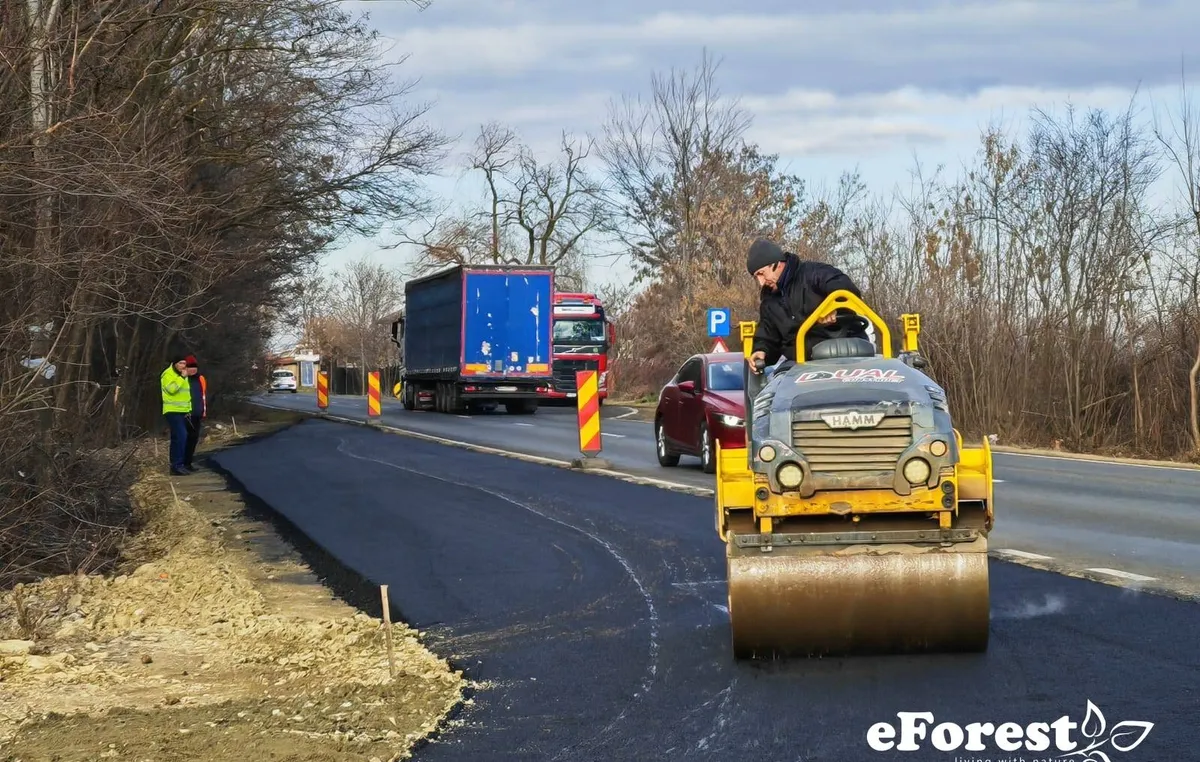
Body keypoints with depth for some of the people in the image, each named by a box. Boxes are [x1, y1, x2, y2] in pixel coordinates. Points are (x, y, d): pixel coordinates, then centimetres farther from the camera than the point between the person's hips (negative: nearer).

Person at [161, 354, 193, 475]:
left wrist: (188, 409, 16)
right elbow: (172, 389, -24)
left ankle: (175, 465, 13)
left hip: (182, 412, 9)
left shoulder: (182, 375, 19)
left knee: (177, 438, 10)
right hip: (172, 411, -9)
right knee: (181, 436, -18)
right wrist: (182, 378, -20)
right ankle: (177, 466, -20)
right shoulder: (168, 374, -9)